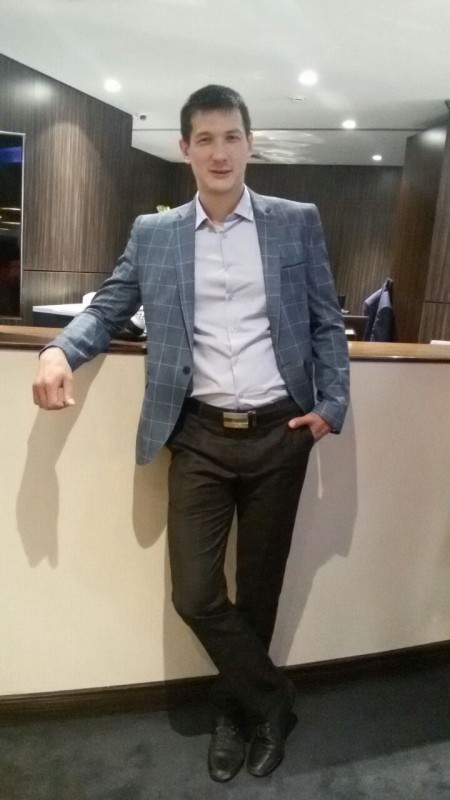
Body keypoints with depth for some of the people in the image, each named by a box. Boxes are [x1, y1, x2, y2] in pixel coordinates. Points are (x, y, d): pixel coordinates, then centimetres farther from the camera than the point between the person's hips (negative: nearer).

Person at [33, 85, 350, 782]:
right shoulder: (153, 234, 7)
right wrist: (59, 349, -11)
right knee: (195, 594, -1)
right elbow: (107, 309, 9)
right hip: (200, 437, 1)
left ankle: (235, 707, 39)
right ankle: (272, 698, 26)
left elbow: (326, 322, 6)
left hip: (279, 434, 0)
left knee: (258, 587, 12)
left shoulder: (297, 223, 4)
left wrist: (331, 404, -5)